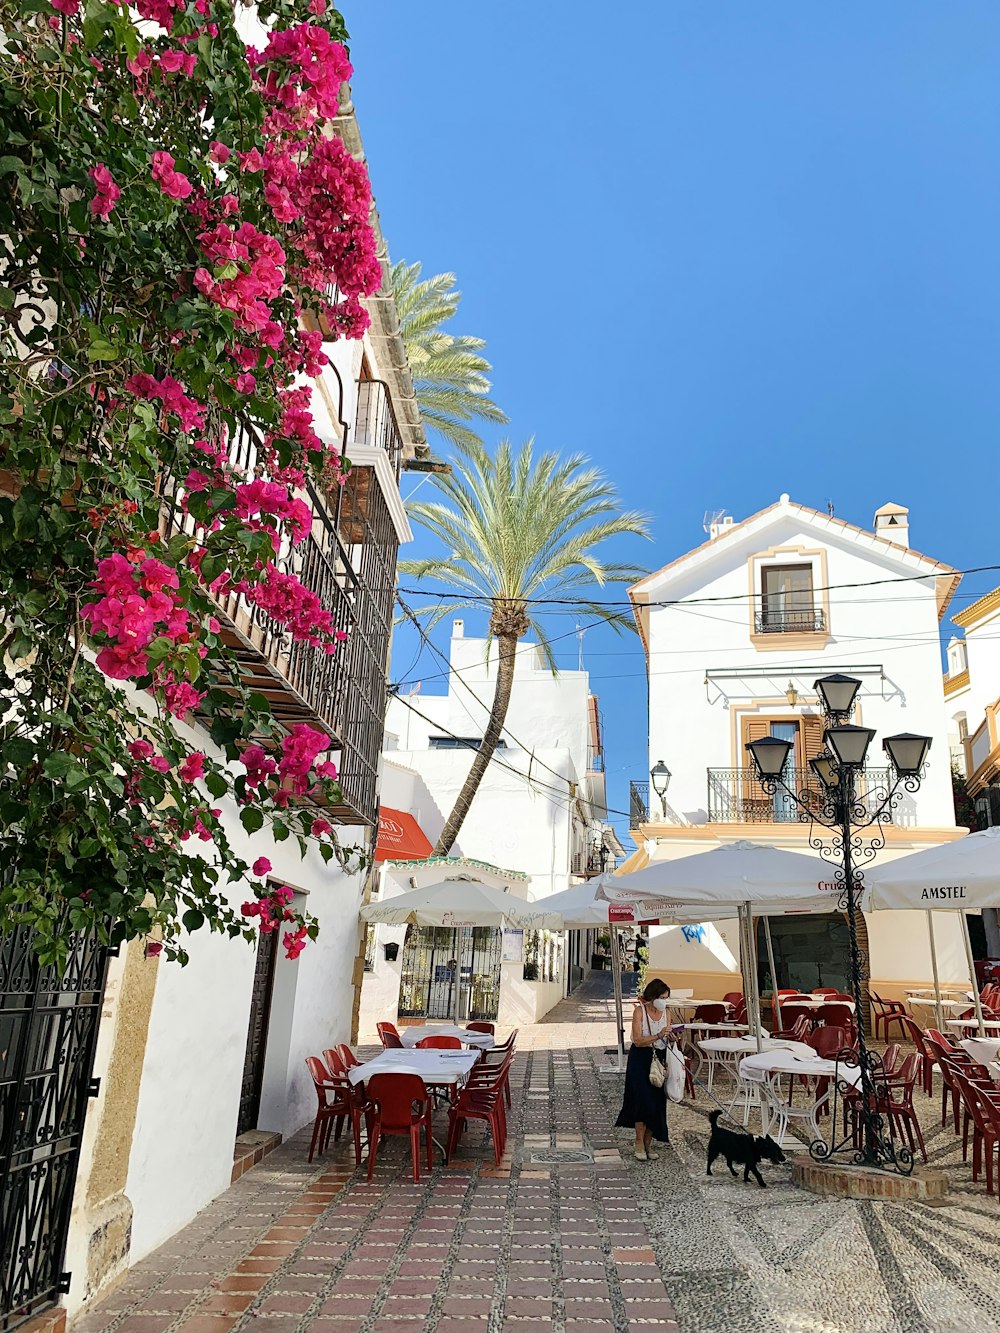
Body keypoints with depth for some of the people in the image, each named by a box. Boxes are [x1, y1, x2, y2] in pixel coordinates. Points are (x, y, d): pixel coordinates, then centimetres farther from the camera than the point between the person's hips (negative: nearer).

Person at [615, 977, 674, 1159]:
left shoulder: (663, 1011, 4)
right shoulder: (639, 1011, -14)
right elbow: (638, 1040, -20)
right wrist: (658, 1036, -32)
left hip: (658, 1059, 5)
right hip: (640, 1059, -5)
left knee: (657, 1102, 4)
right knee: (644, 1100, -10)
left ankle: (648, 1143, 17)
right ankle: (639, 1143, 5)